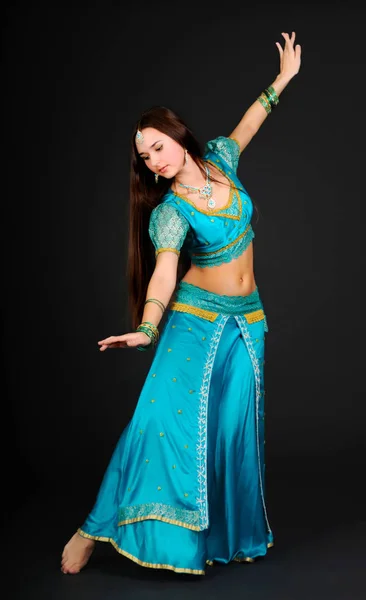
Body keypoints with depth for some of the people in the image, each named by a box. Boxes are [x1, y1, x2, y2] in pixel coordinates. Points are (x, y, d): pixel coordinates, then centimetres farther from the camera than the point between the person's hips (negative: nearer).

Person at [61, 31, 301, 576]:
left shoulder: (219, 160, 1)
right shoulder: (169, 212, -14)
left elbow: (246, 126, 20)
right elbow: (164, 272, -28)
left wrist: (282, 79, 30)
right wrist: (147, 329, -45)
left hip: (246, 318, 5)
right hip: (195, 317, -4)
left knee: (235, 425, 4)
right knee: (166, 413, -17)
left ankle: (230, 535, 22)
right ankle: (96, 530, -6)